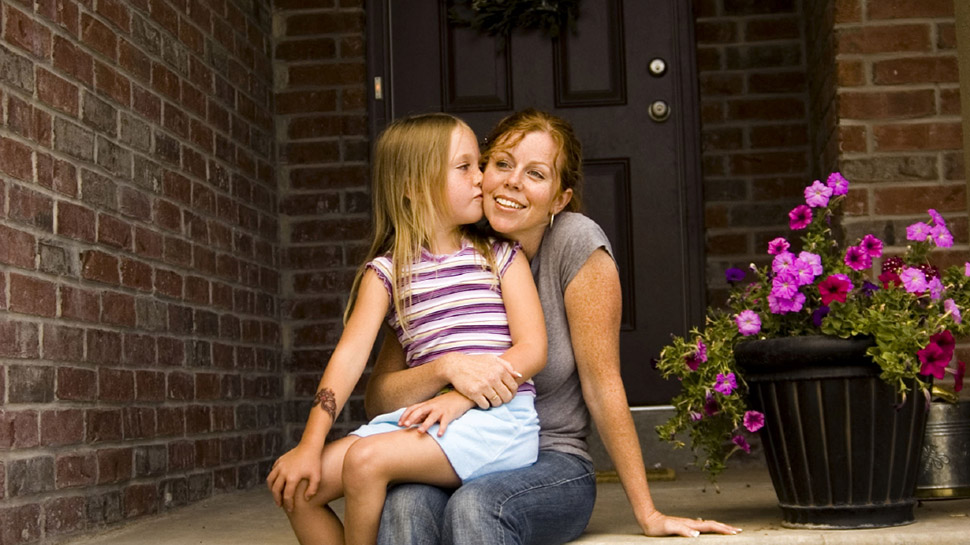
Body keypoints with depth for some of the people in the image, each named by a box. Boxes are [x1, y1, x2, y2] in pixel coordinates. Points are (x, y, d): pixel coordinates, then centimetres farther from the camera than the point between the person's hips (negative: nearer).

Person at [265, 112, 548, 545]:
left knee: (366, 460, -26)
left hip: (498, 417, -3)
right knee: (294, 486, -8)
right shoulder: (386, 272, 10)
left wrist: (462, 397, -17)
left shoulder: (501, 257, 7)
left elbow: (532, 348, -2)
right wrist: (310, 445, -11)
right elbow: (350, 355, -1)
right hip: (423, 416, 4)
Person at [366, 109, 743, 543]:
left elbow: (602, 384, -8)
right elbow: (378, 399, -5)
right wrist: (447, 367, -25)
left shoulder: (577, 243, -10)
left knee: (474, 506, -35)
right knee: (403, 505, -31)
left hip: (552, 463, -2)